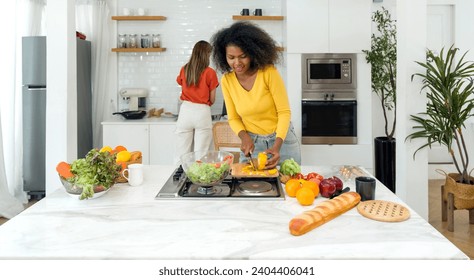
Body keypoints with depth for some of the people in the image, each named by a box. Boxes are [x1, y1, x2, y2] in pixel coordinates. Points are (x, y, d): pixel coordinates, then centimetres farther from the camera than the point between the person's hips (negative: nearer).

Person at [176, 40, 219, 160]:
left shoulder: (184, 70, 5)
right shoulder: (210, 72, -5)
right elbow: (212, 99, 1)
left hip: (186, 111, 3)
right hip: (202, 112, -3)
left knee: (182, 154, 7)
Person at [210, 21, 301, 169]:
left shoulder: (269, 72, -18)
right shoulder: (227, 80, -7)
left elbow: (284, 112, -16)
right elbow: (233, 118, 2)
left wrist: (277, 146, -28)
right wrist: (244, 137, -17)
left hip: (282, 140, -2)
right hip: (252, 143, 2)